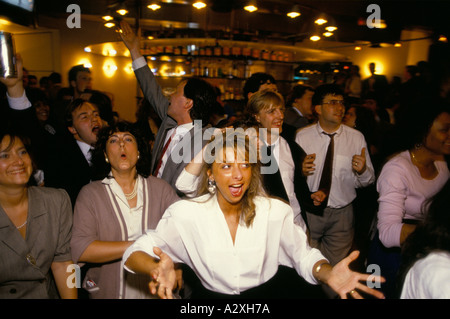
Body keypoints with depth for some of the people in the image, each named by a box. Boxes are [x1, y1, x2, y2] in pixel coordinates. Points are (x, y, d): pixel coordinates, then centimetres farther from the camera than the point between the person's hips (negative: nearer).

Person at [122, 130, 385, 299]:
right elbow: (135, 252, -12)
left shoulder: (276, 211, -8)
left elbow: (304, 256, 0)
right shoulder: (187, 213, -12)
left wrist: (329, 274, -22)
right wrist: (158, 269, -34)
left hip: (264, 295, 1)